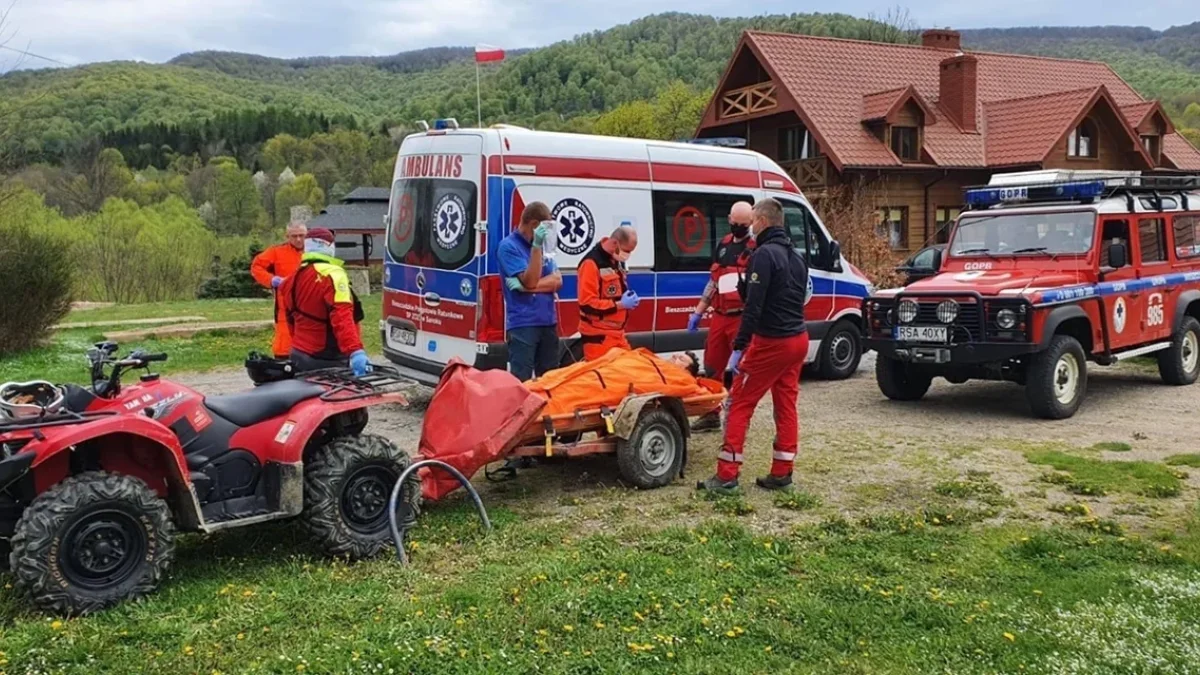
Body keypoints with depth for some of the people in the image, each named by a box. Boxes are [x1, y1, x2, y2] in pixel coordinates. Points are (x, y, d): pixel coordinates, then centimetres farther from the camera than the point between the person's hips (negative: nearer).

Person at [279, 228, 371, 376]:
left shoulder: (292, 280, 10)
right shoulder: (332, 275, -15)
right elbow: (342, 318, -28)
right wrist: (356, 351, -37)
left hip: (299, 356, 8)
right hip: (328, 361, -8)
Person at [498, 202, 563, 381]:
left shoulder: (542, 245, 13)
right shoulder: (509, 246, -7)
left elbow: (557, 281, 4)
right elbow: (530, 280, -16)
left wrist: (527, 287, -12)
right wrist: (536, 246, -23)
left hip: (548, 321, 7)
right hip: (522, 324, -7)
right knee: (521, 380, -7)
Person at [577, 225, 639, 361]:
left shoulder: (618, 261, 11)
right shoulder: (591, 263, -18)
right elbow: (587, 304, -22)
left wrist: (628, 300, 5)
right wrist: (619, 305, -19)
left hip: (617, 332, 9)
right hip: (598, 336, -9)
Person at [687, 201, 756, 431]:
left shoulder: (758, 248, -6)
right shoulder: (723, 245, 15)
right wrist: (698, 313, 20)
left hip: (743, 318, -7)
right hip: (719, 317, 7)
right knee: (712, 366, 13)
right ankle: (711, 414, 26)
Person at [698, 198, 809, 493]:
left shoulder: (764, 254, -15)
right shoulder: (796, 257, 13)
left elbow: (754, 305, -20)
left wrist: (739, 346, -19)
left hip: (771, 343, -8)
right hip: (798, 339, 8)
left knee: (740, 403, -1)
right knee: (786, 405, 11)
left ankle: (726, 475, -1)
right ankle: (781, 474, 16)